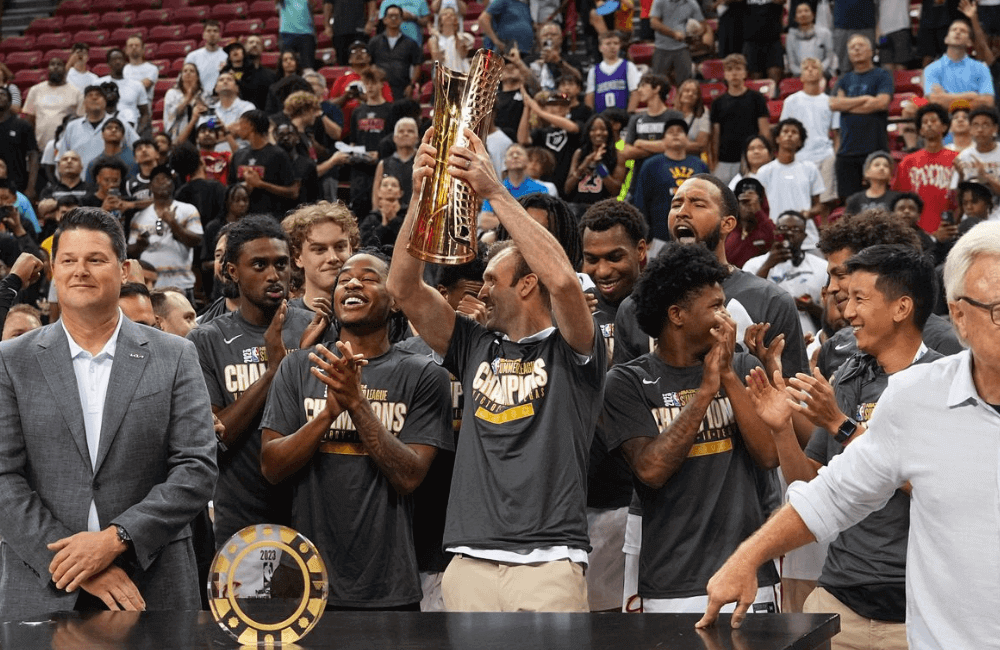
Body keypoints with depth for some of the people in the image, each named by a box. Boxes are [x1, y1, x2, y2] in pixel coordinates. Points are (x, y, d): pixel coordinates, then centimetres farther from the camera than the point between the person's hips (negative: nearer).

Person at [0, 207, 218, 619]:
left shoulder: (173, 358, 4)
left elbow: (197, 469, -2)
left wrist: (115, 538, -14)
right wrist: (75, 564, -14)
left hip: (153, 591, 0)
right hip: (43, 594, 0)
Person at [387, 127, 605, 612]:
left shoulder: (570, 352, 4)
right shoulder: (475, 346, 18)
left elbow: (562, 279, -15)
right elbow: (403, 288, 10)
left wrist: (493, 190, -13)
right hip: (470, 565, 4)